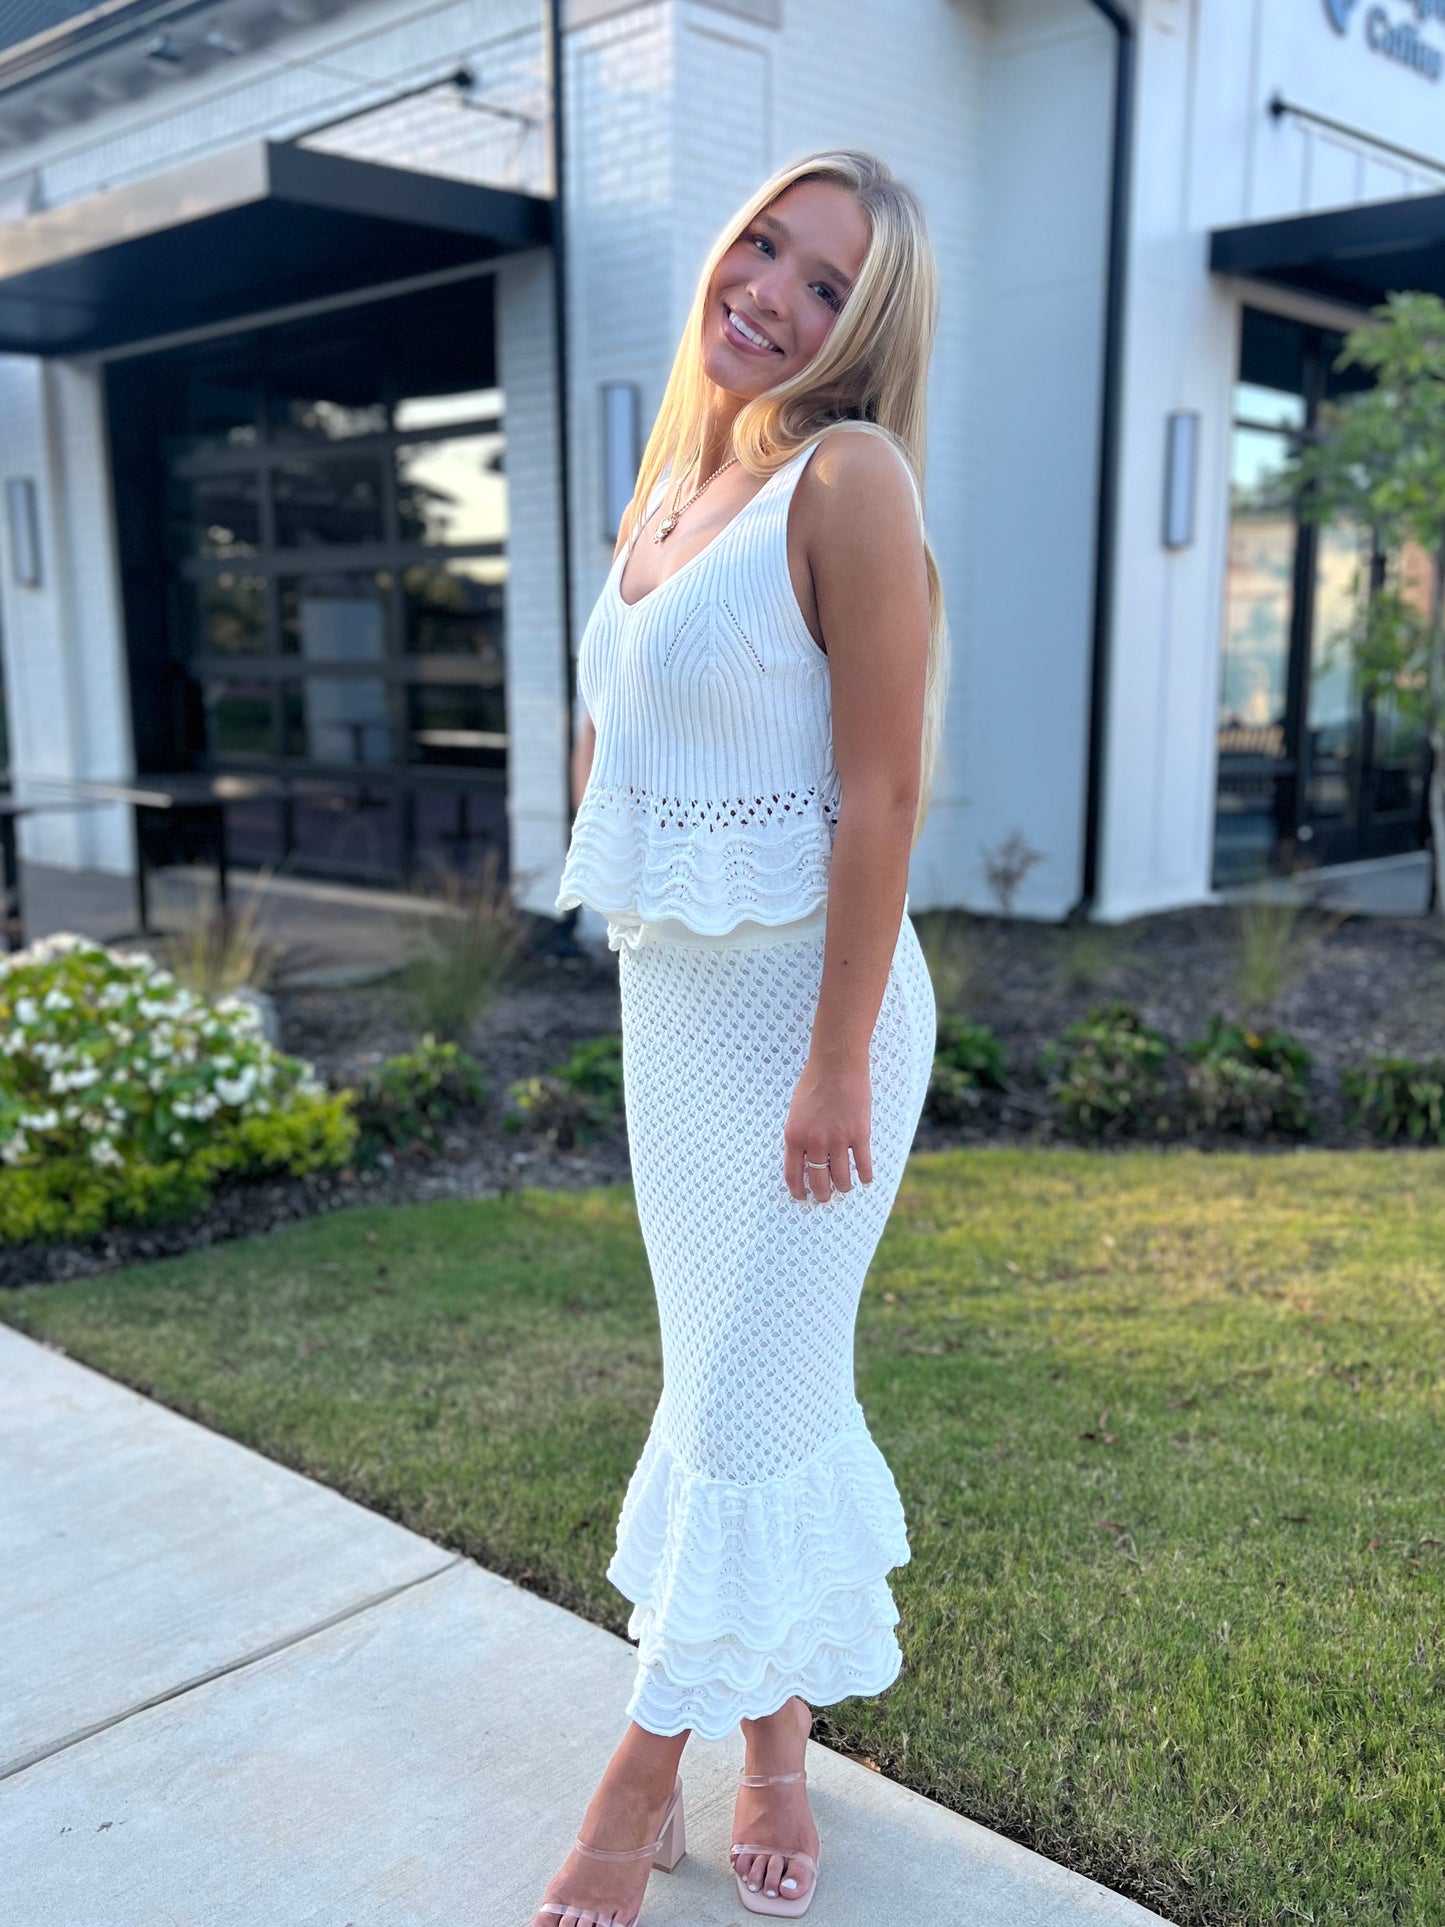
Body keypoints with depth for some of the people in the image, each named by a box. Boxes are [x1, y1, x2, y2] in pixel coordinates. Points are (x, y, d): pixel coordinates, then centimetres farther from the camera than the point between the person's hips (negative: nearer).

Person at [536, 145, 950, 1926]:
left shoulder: (848, 479, -14)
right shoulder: (667, 487, 11)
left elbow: (882, 792, -19)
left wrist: (836, 1060, -20)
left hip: (801, 995, -8)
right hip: (667, 993, 8)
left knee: (748, 1396, 5)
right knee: (730, 1375, 17)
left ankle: (654, 1763, 26)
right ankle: (777, 1732, 36)